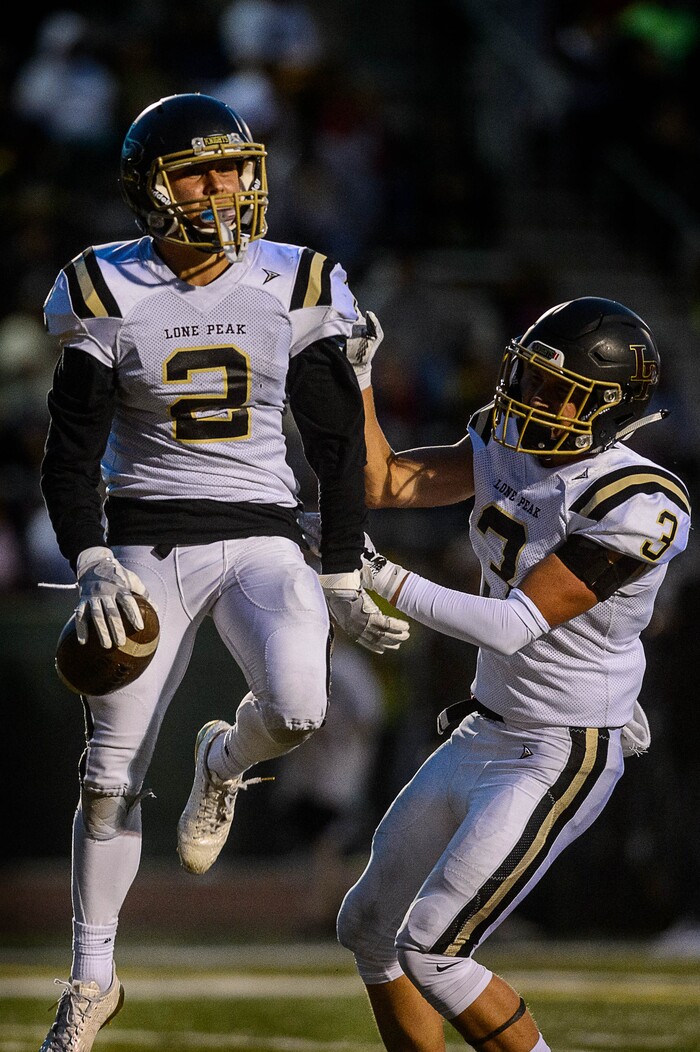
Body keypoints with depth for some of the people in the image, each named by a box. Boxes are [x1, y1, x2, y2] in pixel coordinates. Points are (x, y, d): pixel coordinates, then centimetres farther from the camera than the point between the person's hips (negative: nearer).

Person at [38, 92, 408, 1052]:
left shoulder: (291, 291, -2)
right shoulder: (112, 297, -6)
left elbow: (338, 443, 6)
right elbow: (71, 457, -4)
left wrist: (343, 578, 5)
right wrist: (92, 566, -19)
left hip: (262, 541, 0)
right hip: (147, 547, 0)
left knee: (299, 706, -27)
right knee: (111, 773, 1)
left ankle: (224, 765, 11)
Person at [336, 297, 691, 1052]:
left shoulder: (638, 508, -24)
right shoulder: (510, 446, -1)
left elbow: (517, 626, -27)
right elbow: (381, 482, 5)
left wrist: (384, 581, -31)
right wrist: (356, 374, -6)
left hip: (562, 762, -9)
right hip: (486, 736, 9)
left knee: (428, 952, -12)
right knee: (369, 929, 16)